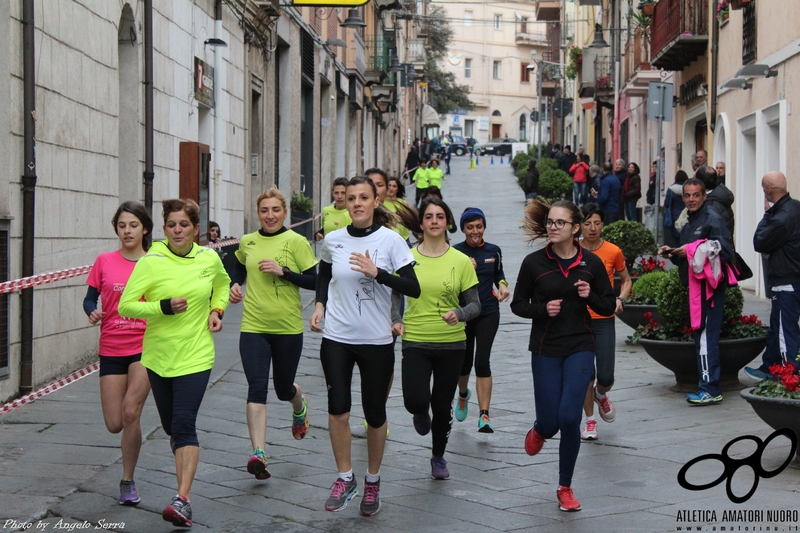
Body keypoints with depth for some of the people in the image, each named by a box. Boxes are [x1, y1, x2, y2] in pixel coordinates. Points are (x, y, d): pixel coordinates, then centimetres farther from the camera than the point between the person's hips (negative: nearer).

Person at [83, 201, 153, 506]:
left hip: (145, 347, -2)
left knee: (130, 413, -14)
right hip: (111, 349, 2)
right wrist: (92, 313, -14)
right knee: (114, 423, 1)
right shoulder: (105, 262, 2)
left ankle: (128, 482, 4)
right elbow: (90, 298, 6)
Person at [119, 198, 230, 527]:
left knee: (184, 422, -13)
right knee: (170, 424, 14)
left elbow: (222, 284, 23)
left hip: (195, 355, -1)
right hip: (158, 354, 1)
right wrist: (164, 306, -23)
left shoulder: (209, 258, 0)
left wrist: (216, 310, 5)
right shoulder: (151, 262, -9)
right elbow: (126, 306, -11)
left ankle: (183, 499, -16)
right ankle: (180, 447, 51)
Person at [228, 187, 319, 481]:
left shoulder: (296, 242, -6)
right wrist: (235, 284, 8)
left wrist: (283, 271, -18)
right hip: (253, 326, 2)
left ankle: (300, 405, 51)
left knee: (284, 389, 13)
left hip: (288, 327, -2)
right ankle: (258, 453, -16)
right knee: (256, 388, -12)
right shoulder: (247, 242, 6)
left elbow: (315, 281, -7)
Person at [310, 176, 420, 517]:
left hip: (377, 340, -1)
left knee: (375, 413, 7)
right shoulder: (333, 241, 2)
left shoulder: (390, 240, -6)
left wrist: (376, 273, -23)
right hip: (337, 338, 2)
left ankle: (373, 481, 26)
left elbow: (413, 288, -12)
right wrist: (319, 305, 5)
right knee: (338, 408, -11)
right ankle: (345, 478, 7)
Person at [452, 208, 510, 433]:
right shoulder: (455, 252, -5)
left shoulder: (493, 251, 3)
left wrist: (502, 285, -1)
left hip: (488, 314, 0)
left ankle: (484, 415, -11)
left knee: (482, 361, -12)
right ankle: (463, 394, 46)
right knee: (464, 362, 12)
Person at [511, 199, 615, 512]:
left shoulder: (591, 263, -1)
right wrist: (542, 309, -16)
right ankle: (539, 432, 42)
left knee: (569, 418, -10)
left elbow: (609, 307, 6)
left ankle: (565, 488, 10)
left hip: (580, 348, 0)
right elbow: (518, 305, 3)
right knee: (550, 421, 0)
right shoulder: (534, 262, -4)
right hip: (545, 349, 0)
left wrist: (590, 297, -15)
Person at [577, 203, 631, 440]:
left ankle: (601, 396, 34)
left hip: (604, 320, 0)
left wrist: (620, 298, -5)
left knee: (606, 377, -3)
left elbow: (626, 280, 12)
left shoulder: (613, 251, -1)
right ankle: (590, 421, 18)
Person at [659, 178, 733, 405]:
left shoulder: (712, 220, -10)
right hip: (695, 285, 10)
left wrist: (692, 251, -19)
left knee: (706, 337, -11)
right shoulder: (688, 225, 20)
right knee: (701, 337, 11)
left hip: (709, 286, -10)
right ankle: (706, 386, 17)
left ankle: (711, 390, -9)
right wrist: (672, 253, 7)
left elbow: (726, 251, -20)